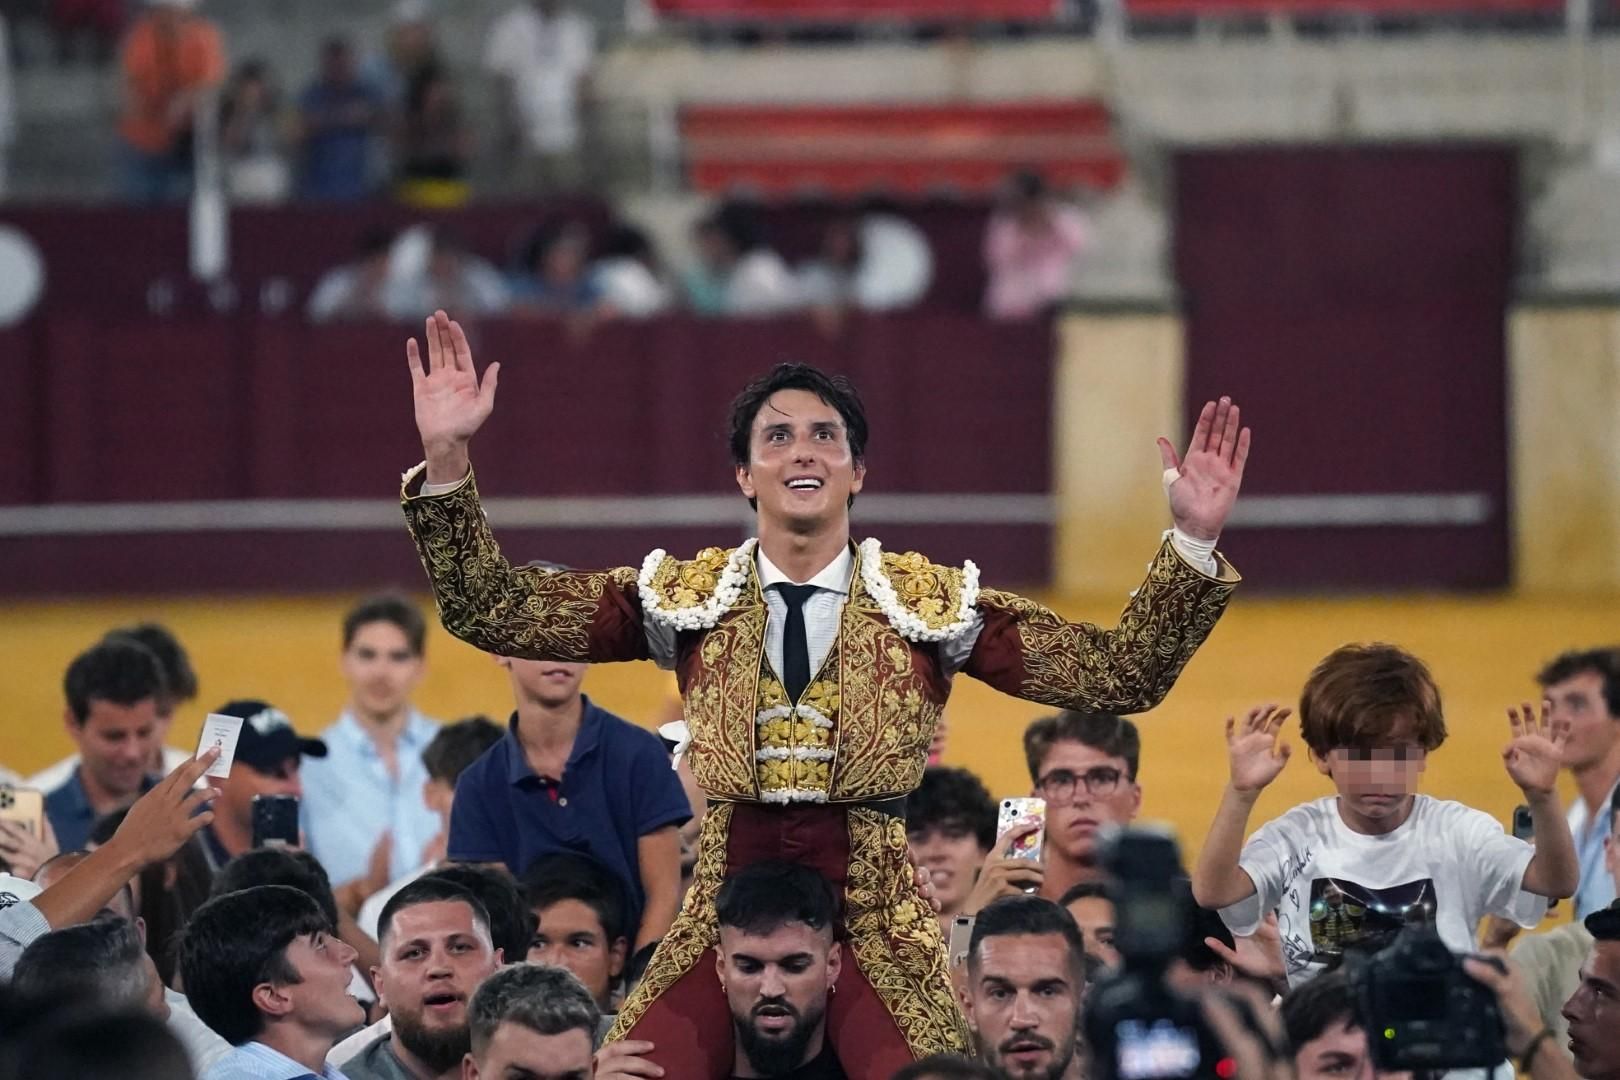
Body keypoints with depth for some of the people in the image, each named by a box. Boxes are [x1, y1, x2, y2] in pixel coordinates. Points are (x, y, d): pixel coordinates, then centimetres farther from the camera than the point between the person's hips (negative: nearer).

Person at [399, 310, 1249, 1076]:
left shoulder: (930, 602, 4)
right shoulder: (688, 599, 7)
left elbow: (1118, 673, 0)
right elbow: (488, 611, 4)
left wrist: (1192, 546, -14)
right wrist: (446, 460, -8)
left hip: (878, 925, -1)